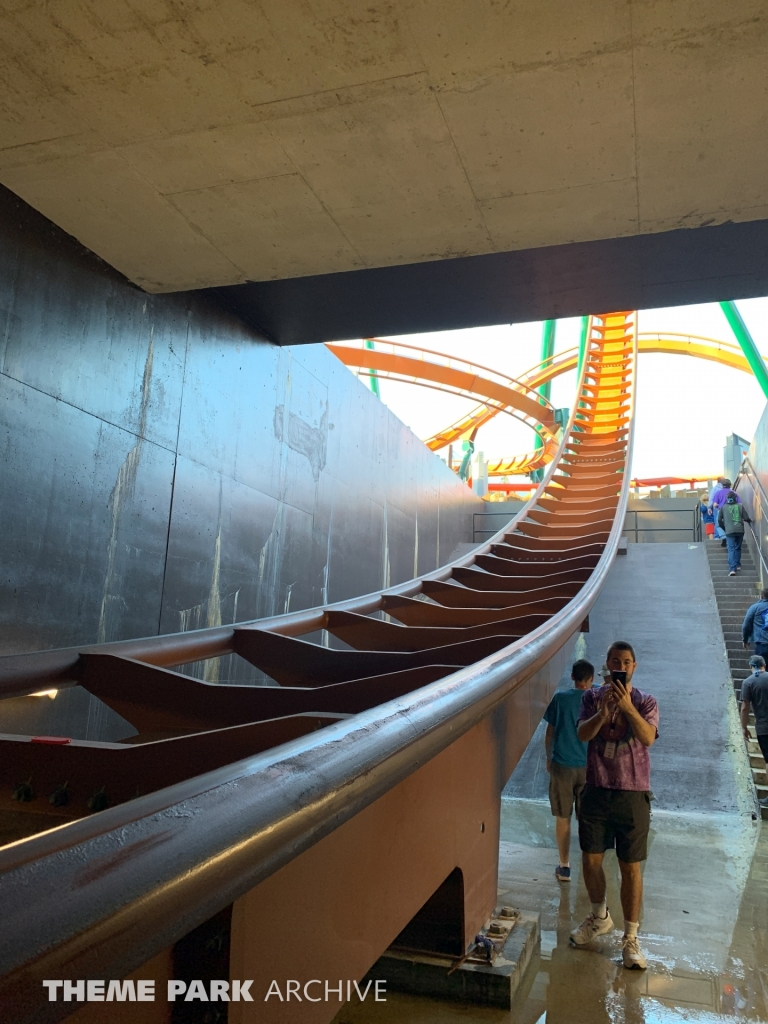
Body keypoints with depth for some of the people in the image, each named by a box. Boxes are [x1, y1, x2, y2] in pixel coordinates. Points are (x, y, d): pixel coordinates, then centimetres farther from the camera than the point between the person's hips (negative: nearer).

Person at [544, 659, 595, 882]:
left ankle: (564, 867, 17)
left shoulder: (560, 698, -6)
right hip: (589, 766, 1)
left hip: (562, 765, -1)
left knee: (563, 818, 11)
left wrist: (548, 758, 14)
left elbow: (550, 732, -1)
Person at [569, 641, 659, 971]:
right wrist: (603, 712, -29)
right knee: (591, 859, 12)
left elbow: (648, 737, -18)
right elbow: (583, 734, -12)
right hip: (597, 792, 2)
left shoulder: (645, 702, -2)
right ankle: (599, 917, 36)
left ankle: (630, 938, 18)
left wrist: (627, 707, -32)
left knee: (630, 867, 4)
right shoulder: (593, 698, 1)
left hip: (633, 795, -2)